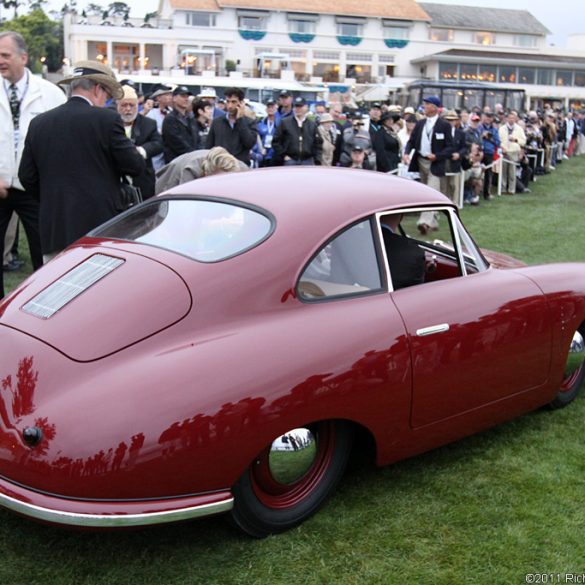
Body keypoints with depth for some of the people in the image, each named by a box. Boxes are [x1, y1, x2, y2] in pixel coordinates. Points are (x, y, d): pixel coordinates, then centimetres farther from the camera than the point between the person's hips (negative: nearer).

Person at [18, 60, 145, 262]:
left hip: (54, 229, 4)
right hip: (99, 225, -4)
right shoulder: (107, 119, -8)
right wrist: (132, 149, 15)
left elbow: (27, 177, 10)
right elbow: (135, 167, -5)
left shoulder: (38, 123, 7)